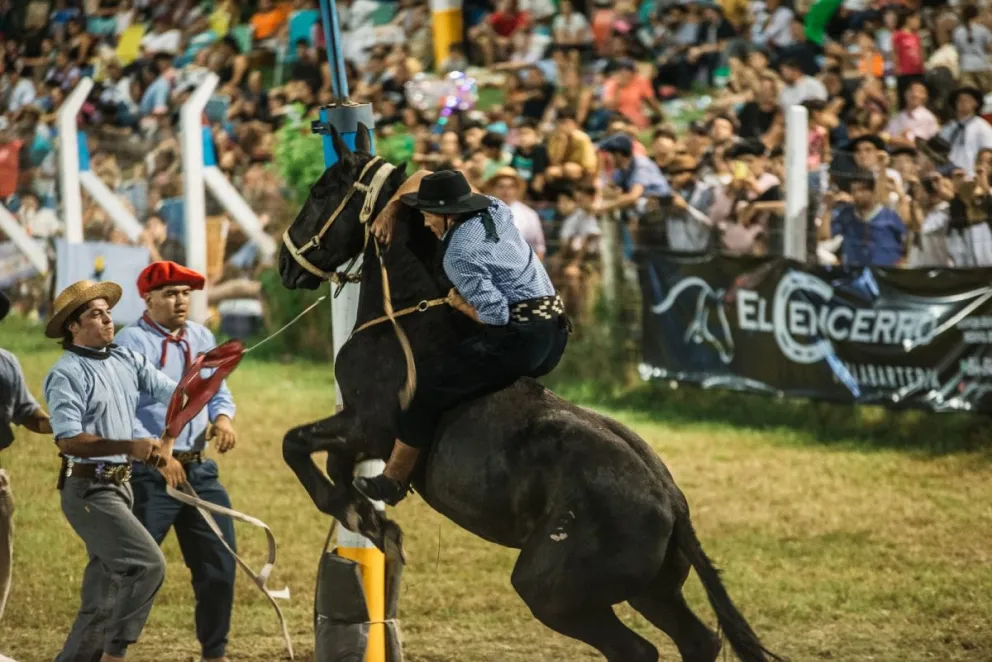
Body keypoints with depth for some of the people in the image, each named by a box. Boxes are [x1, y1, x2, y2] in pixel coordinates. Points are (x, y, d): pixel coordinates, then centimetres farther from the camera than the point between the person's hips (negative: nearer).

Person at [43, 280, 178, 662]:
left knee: (104, 596, 13)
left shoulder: (126, 361, 10)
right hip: (89, 490, -8)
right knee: (148, 564, -19)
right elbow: (68, 439, -21)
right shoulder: (67, 374, -12)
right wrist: (130, 447, -27)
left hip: (120, 487, 8)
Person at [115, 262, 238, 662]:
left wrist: (223, 416, -3)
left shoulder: (202, 338, 11)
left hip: (198, 468, 7)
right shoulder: (132, 342, -11)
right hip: (150, 474, -7)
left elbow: (218, 390, 20)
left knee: (219, 564, 11)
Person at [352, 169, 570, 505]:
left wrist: (459, 303, -2)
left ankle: (393, 480, 0)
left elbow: (495, 312, -20)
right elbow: (422, 177, 28)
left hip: (519, 336, -10)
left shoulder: (459, 255, -12)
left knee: (428, 385, -3)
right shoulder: (494, 210, 14)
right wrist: (390, 209, 17)